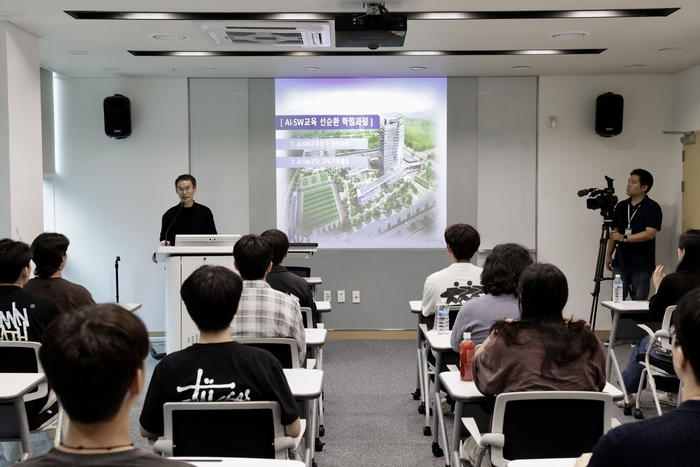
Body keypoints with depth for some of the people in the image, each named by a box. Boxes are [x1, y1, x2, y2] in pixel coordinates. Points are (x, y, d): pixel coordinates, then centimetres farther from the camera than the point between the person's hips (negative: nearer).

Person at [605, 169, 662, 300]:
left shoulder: (653, 207, -7)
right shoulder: (621, 206, 10)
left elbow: (650, 234, -18)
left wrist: (624, 238, -25)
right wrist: (608, 255, 11)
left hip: (642, 266, -5)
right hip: (620, 263, 5)